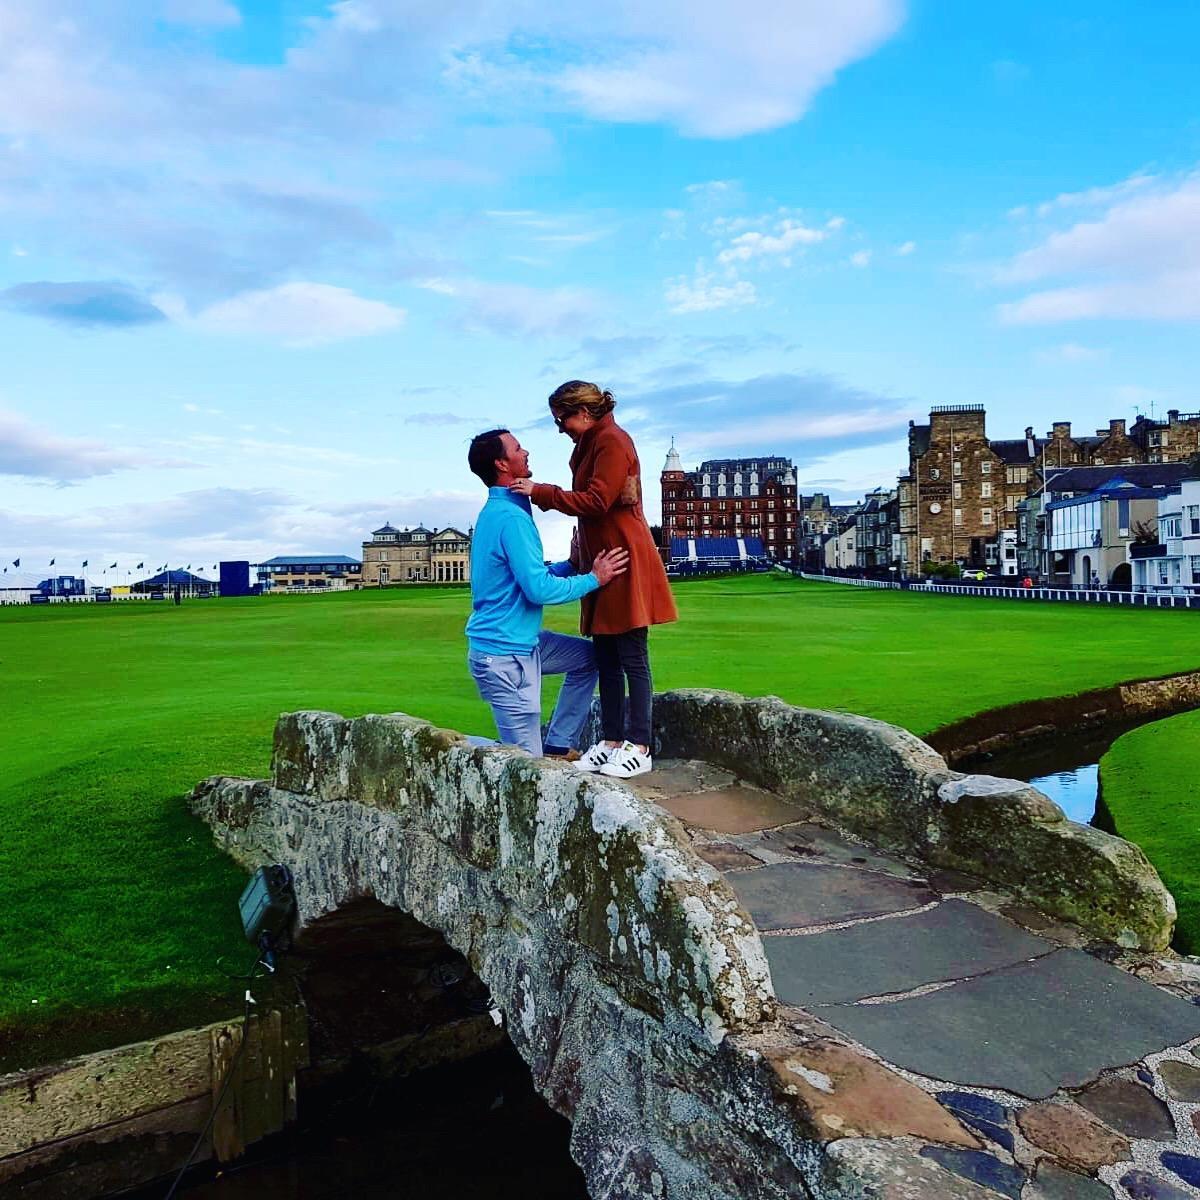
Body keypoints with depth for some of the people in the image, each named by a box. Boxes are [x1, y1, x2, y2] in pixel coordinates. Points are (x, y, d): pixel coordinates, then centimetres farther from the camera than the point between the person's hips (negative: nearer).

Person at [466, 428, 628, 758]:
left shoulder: (496, 512, 12)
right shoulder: (511, 517, -20)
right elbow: (539, 589, -24)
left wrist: (572, 565, 7)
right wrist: (593, 579, -12)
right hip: (504, 656, -10)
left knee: (588, 656, 22)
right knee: (526, 762, -2)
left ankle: (556, 746, 21)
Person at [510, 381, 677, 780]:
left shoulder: (612, 441, -10)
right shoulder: (592, 444, 18)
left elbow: (596, 502, -19)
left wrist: (539, 492, -16)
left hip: (625, 563, -10)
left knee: (632, 657, -5)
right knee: (606, 659, 9)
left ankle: (639, 749, 1)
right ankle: (611, 742, 16)